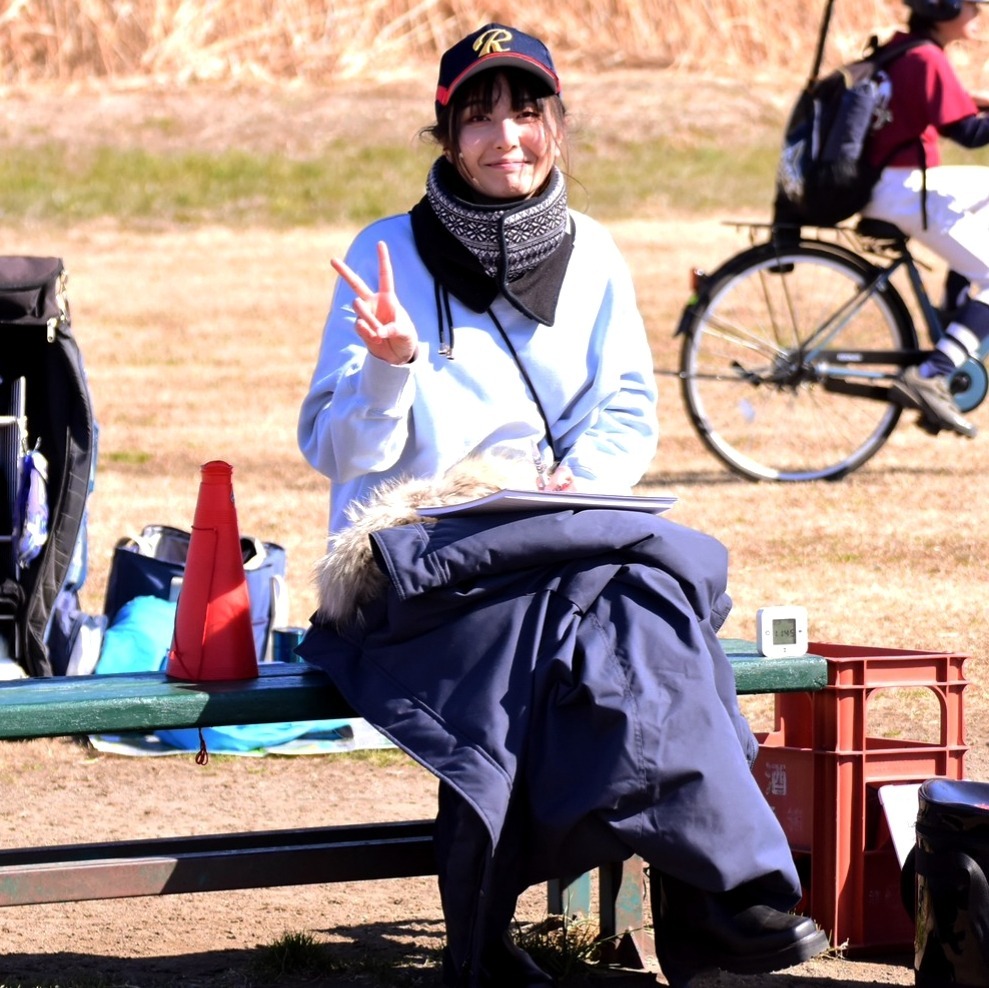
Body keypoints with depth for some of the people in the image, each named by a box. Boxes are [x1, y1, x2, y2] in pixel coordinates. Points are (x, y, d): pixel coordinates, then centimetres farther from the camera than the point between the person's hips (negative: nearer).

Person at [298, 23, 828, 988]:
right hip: (411, 559, -4)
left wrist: (583, 479, -6)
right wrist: (391, 366, -21)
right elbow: (334, 452, -2)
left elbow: (629, 416, 15)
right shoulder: (390, 255, 0)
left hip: (557, 537, 4)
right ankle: (731, 882, -35)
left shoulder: (592, 257, 11)